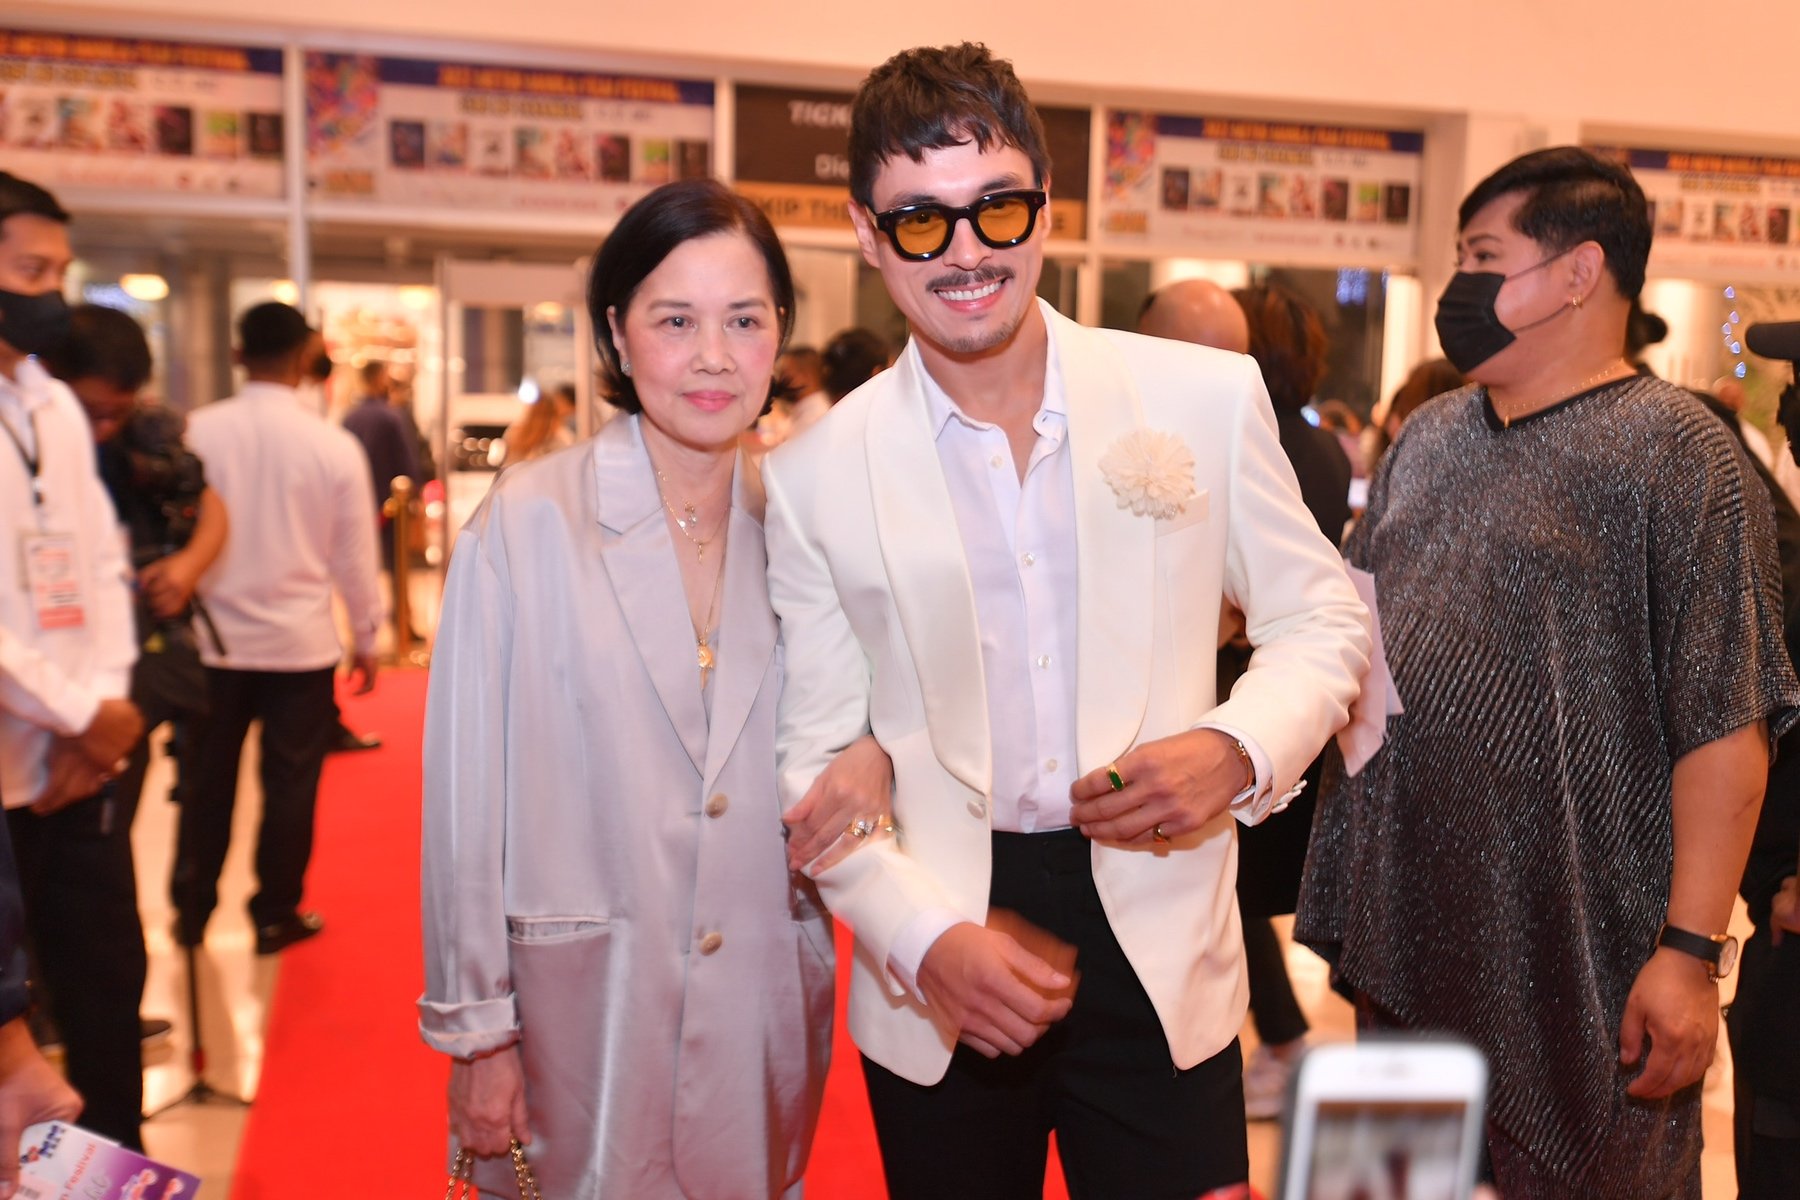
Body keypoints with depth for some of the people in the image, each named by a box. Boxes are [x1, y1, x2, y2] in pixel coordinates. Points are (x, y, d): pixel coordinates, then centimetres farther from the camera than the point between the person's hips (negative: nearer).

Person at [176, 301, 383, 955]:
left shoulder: (197, 432, -8)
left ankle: (192, 910, 28)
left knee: (209, 780, 16)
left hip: (214, 637, 2)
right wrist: (366, 638, 8)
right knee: (290, 781, 10)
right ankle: (275, 915, 19)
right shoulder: (335, 446, -10)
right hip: (301, 641, -2)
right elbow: (354, 556, -3)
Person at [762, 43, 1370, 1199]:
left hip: (1164, 959, 0)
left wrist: (1239, 747, -13)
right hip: (939, 984, 1)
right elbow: (815, 761, 0)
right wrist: (930, 940, -14)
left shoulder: (1209, 397, -3)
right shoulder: (813, 475, -4)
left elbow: (1322, 615, 6)